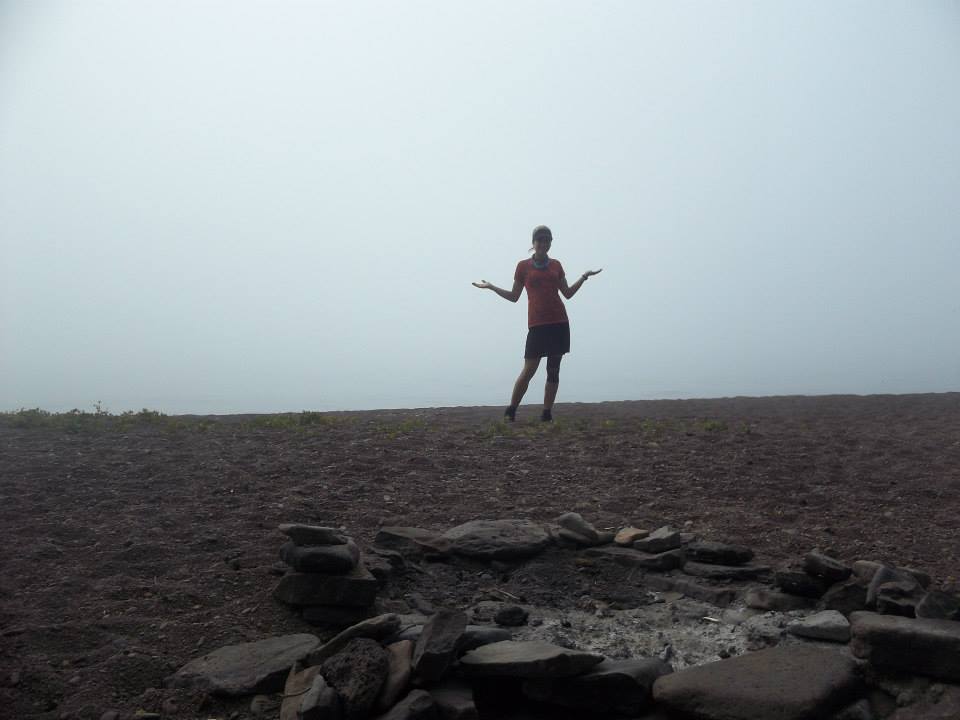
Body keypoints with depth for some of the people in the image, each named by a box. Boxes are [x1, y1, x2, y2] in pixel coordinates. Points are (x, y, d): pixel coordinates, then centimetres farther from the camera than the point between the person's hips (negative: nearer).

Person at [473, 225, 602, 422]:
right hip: (537, 323, -3)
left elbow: (568, 293, 17)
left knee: (553, 369, 2)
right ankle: (510, 411, 3)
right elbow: (514, 296, 11)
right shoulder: (523, 266, 6)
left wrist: (584, 277, 10)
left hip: (559, 322, 3)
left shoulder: (556, 265, 13)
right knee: (529, 369, -9)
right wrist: (491, 287, 5)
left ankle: (547, 414, 7)